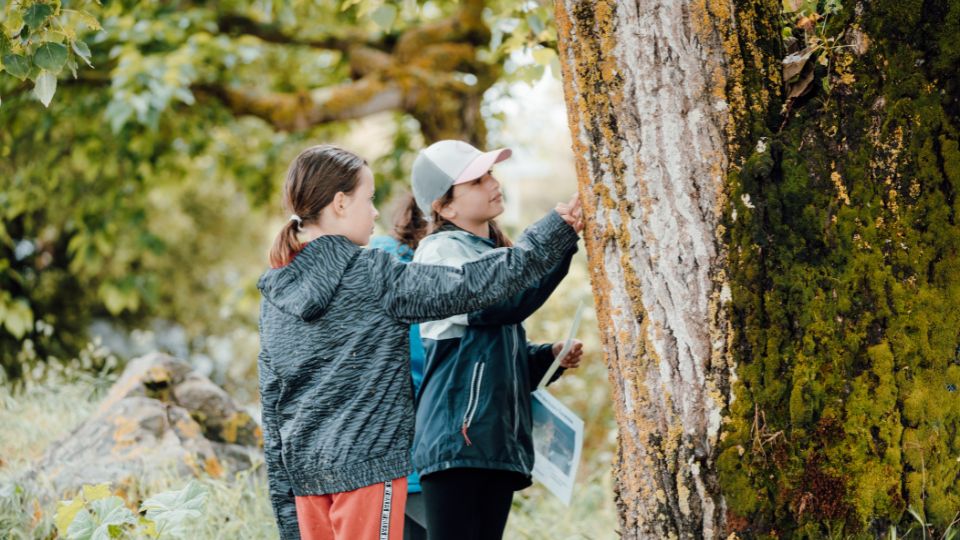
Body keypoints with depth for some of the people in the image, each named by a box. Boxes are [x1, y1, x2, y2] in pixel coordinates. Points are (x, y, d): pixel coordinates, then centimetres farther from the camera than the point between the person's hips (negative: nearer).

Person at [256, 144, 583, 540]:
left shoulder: (274, 294, 9)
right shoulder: (372, 274, -10)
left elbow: (272, 403, 11)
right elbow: (468, 287, -10)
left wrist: (285, 508, 16)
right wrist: (554, 233, -2)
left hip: (304, 470, 7)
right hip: (368, 463, -6)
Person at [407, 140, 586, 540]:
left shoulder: (494, 254, 21)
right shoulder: (441, 251, -5)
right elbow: (500, 304, -23)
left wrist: (550, 357, 9)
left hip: (500, 439, 8)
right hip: (457, 437, -8)